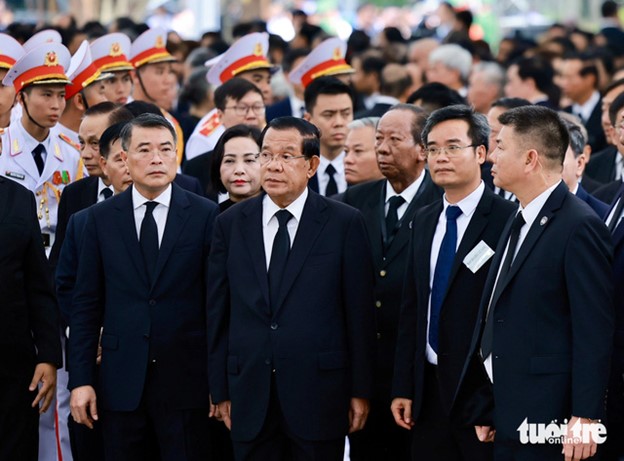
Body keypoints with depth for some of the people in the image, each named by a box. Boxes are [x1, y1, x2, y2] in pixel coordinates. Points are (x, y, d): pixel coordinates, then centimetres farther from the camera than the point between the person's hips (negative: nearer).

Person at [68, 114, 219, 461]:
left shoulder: (205, 215, 0)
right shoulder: (102, 218, 6)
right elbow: (86, 304, 5)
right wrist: (81, 379, 0)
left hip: (186, 380, -2)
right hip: (121, 381, 2)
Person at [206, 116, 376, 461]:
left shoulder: (344, 223, -1)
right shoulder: (231, 224, 6)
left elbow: (359, 312, 0)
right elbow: (217, 313, 8)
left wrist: (360, 391, -1)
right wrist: (220, 390, 5)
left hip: (318, 391, -2)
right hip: (250, 394, 2)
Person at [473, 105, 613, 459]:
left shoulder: (579, 227, -13)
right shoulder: (518, 225, 15)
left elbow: (594, 332, -16)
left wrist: (584, 418, -19)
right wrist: (488, 407, 17)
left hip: (547, 424, -8)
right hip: (510, 421, 8)